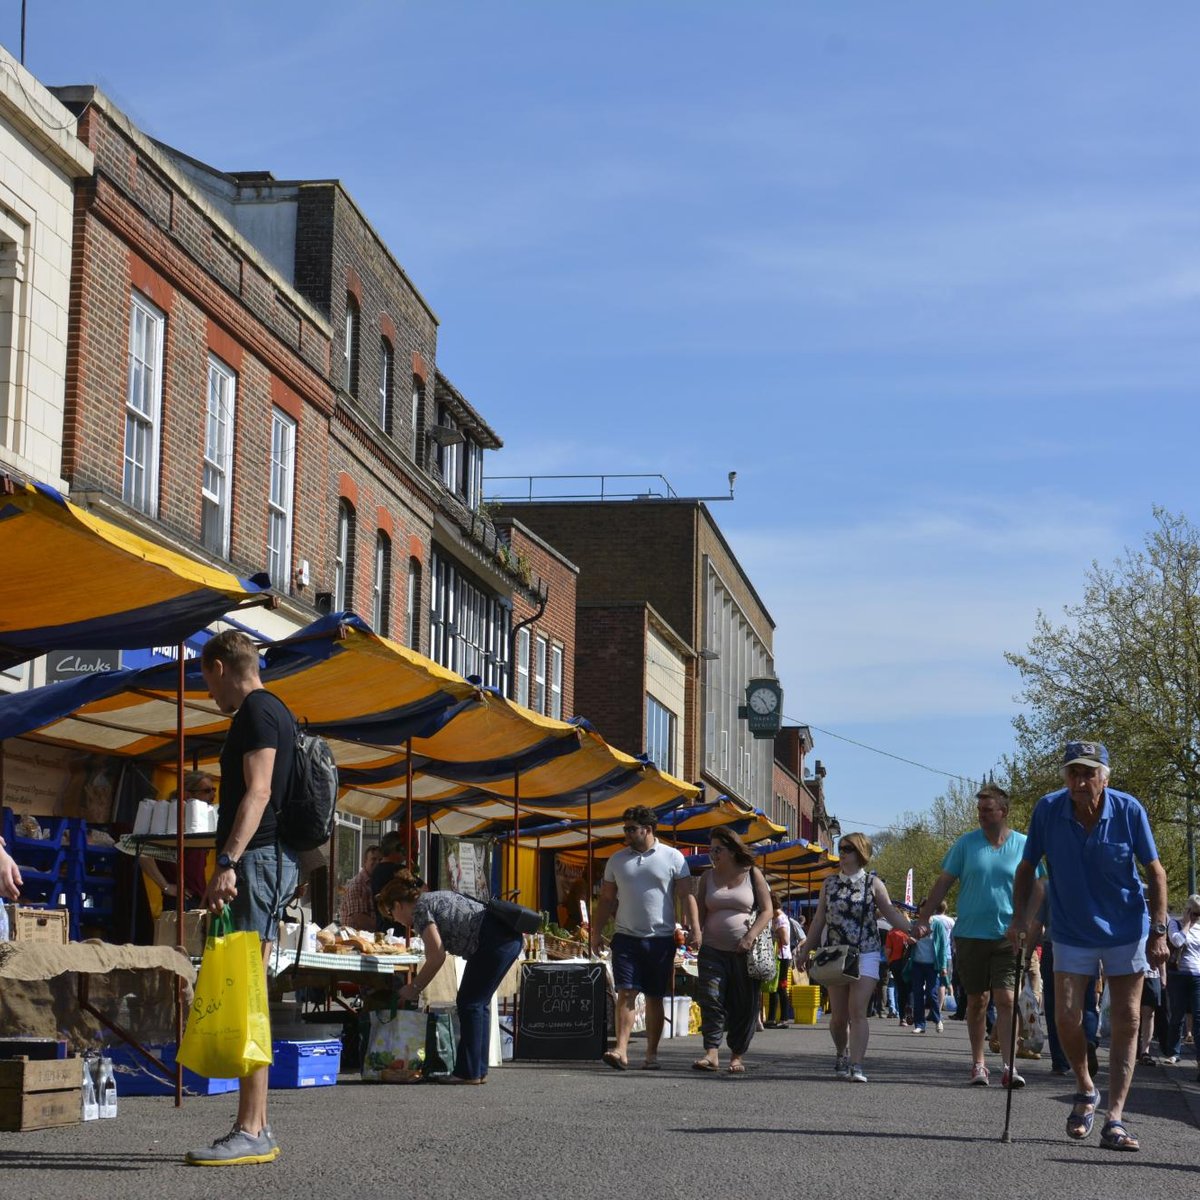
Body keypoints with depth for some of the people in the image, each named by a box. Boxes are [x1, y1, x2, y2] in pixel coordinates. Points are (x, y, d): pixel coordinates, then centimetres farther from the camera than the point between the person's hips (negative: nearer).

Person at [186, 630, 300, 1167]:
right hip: (273, 860, 10)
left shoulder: (256, 710, -8)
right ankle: (255, 1128, 10)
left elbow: (258, 791, -19)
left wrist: (227, 862, -27)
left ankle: (251, 1133, -15)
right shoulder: (276, 712, 23)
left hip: (258, 857, -10)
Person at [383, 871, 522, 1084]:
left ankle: (468, 1072, -1)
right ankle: (479, 1071, 17)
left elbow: (437, 957, -10)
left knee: (470, 1003, -3)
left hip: (495, 939, -10)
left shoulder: (420, 909, -4)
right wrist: (417, 985, 26)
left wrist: (414, 987, 0)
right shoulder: (434, 899, 25)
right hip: (511, 937, 10)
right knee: (479, 1002, 14)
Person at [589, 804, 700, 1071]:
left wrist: (695, 929, -10)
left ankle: (652, 1054, 12)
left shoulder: (672, 857, 2)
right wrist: (596, 933, 8)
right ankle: (621, 1050, -18)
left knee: (654, 998, 5)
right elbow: (606, 900, 13)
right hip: (626, 937, 1)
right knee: (626, 992, -11)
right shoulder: (617, 860, 10)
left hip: (661, 939, -1)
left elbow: (687, 896, 0)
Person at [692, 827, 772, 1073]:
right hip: (713, 950, 2)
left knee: (744, 1005, 1)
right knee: (710, 999, -12)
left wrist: (750, 937, -12)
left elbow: (766, 910, 0)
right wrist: (695, 933, -6)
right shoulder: (708, 877, 11)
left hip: (745, 951, -2)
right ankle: (712, 1053, -16)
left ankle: (737, 1056, 11)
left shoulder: (752, 874, 3)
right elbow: (700, 912, 13)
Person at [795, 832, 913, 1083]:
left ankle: (857, 1065, -14)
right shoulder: (830, 883, 9)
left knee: (857, 1011, -13)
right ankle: (841, 1055, 29)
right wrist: (805, 952, 12)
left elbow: (892, 914, -3)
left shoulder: (873, 883, 1)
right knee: (839, 1015, 5)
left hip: (865, 955, -3)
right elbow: (819, 921, 13)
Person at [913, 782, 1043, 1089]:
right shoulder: (966, 843, 3)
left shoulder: (1023, 846, 2)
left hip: (1008, 936, -1)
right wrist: (924, 918, 0)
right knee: (976, 1001, 8)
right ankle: (978, 1064, 17)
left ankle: (1010, 1066, -11)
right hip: (970, 934, 1)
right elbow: (944, 882, 6)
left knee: (1006, 1000, -10)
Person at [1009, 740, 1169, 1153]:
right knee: (1067, 1017, -7)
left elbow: (1155, 871, -5)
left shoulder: (1128, 810, -14)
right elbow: (1027, 867, 2)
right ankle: (1085, 1090, 22)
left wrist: (1159, 931, -10)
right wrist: (1018, 917, -7)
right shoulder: (1048, 810, -12)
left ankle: (1115, 1120, 2)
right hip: (1072, 933, 1)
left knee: (1126, 1023, -2)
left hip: (1127, 932, -1)